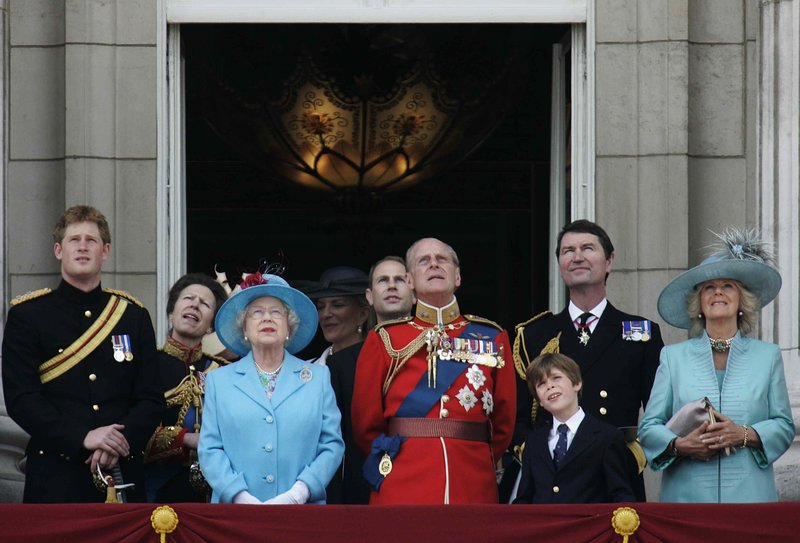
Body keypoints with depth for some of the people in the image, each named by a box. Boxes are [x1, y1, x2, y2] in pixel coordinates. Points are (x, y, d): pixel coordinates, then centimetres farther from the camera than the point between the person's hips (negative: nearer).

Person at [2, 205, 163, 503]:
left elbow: (151, 399, 9)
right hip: (54, 479, -3)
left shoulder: (134, 315, 12)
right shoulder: (27, 315, 3)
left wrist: (121, 444, -10)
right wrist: (82, 438, -16)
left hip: (123, 473, 3)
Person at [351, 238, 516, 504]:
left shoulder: (492, 338, 12)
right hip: (402, 493, -1)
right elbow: (366, 424, 11)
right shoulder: (383, 340, 9)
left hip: (474, 491, 1)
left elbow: (503, 423, 15)